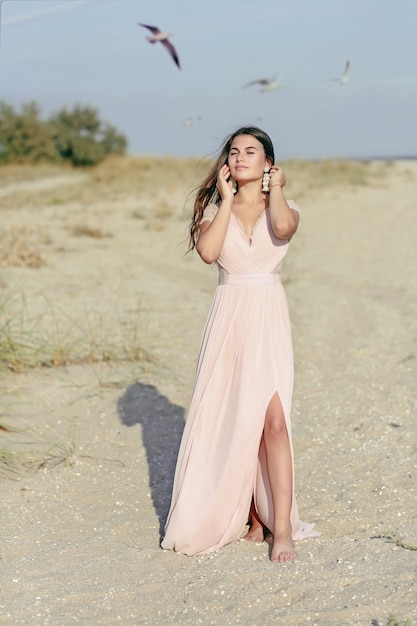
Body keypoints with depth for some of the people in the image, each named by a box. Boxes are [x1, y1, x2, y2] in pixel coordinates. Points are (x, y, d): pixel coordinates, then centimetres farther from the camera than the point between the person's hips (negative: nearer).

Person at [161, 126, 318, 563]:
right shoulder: (215, 208, 8)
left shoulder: (282, 207, 4)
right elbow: (208, 251, -14)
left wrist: (276, 188, -6)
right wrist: (227, 199, -5)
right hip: (227, 318, 2)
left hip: (268, 318, -2)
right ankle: (252, 515, 21)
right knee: (234, 422, 5)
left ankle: (281, 530, -10)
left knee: (272, 420, -14)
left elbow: (282, 227, -23)